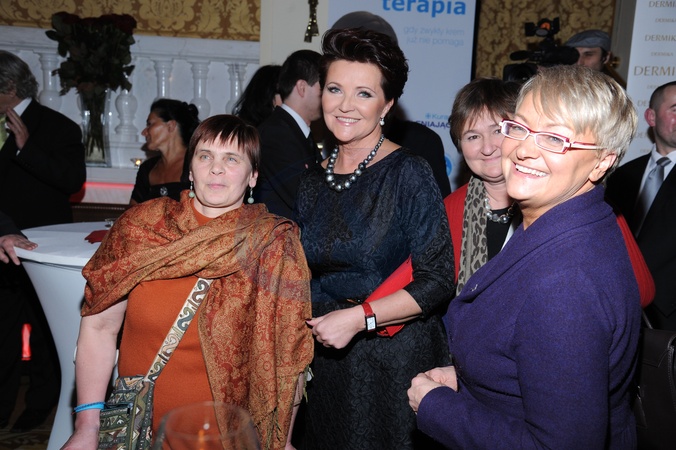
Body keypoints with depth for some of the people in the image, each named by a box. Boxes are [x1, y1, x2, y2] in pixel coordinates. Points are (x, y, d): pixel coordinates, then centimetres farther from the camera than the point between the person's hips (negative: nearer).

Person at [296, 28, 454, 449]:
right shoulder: (313, 181, 4)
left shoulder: (408, 172, -13)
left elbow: (438, 280, -16)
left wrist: (358, 317, -21)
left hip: (397, 359, -5)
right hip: (329, 359, 5)